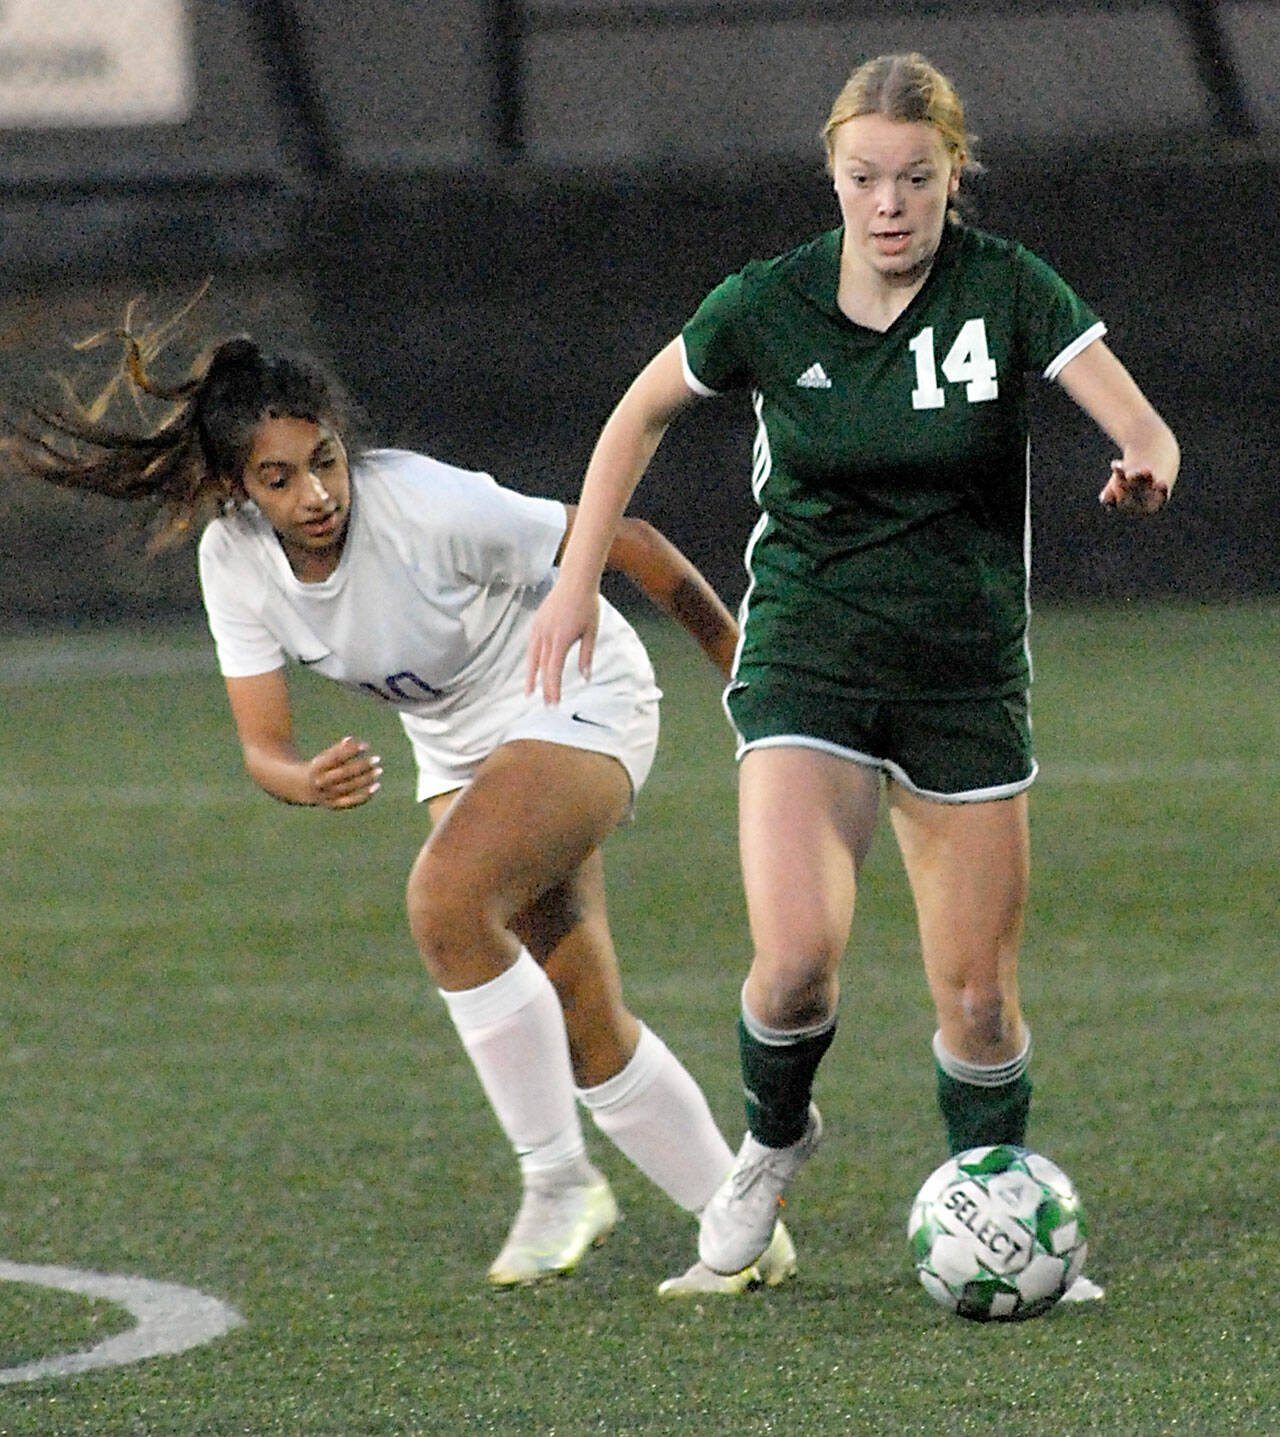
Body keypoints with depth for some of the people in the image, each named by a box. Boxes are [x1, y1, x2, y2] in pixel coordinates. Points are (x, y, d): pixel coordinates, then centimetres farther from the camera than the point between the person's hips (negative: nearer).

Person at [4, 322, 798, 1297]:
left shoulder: (429, 507, -31)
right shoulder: (234, 561, -14)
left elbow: (631, 547, -20)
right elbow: (263, 745, -12)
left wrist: (742, 662, -9)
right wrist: (308, 781, -37)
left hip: (579, 704, -6)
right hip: (460, 746, 6)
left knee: (444, 897, -30)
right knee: (585, 1030, 4)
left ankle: (560, 1180, -18)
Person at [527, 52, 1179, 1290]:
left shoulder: (1008, 290, -10)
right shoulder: (766, 305, -8)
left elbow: (1139, 427, -18)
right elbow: (642, 412, 10)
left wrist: (1145, 471, -41)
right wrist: (578, 577, 4)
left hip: (968, 675, 1)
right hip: (806, 662, -1)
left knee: (976, 993, 1)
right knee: (797, 957, -19)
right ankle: (773, 1141, 12)